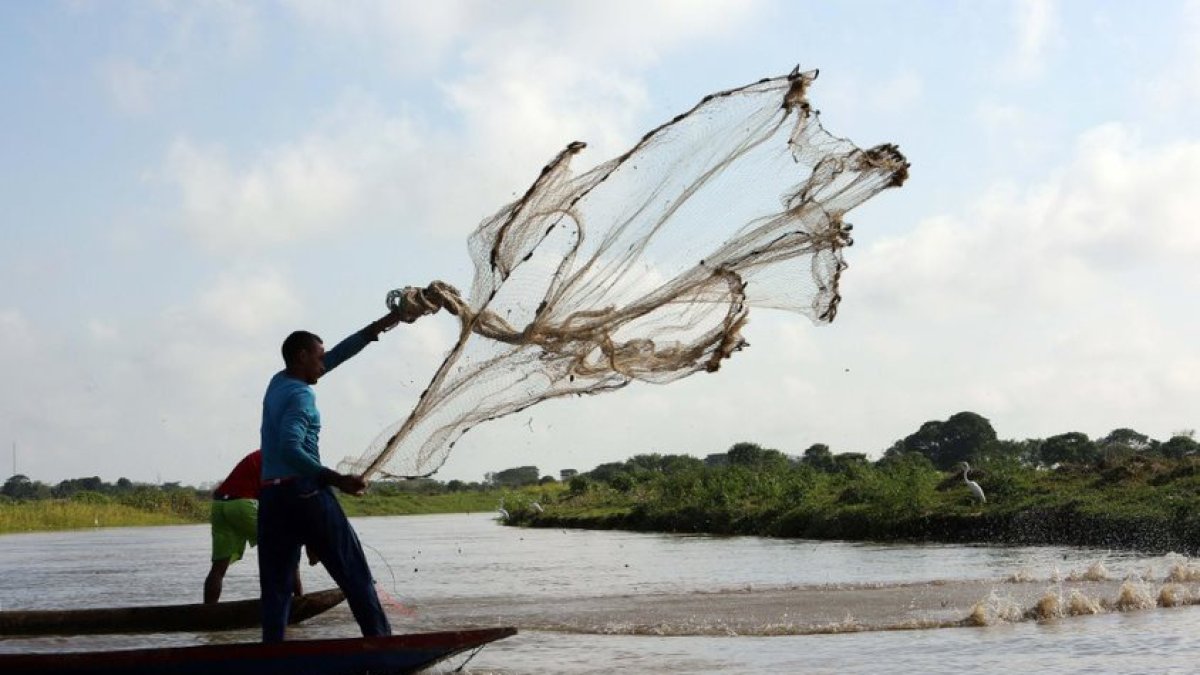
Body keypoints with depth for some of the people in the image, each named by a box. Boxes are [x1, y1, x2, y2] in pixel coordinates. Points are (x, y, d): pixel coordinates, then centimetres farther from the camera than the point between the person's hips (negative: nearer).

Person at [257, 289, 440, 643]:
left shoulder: (279, 382, 14)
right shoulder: (300, 396, -11)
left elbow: (337, 354, 18)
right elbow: (289, 449, -26)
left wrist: (386, 323, 20)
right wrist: (336, 479, -31)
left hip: (271, 497, 8)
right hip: (306, 494, -8)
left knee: (275, 586, 4)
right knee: (354, 575, 1)